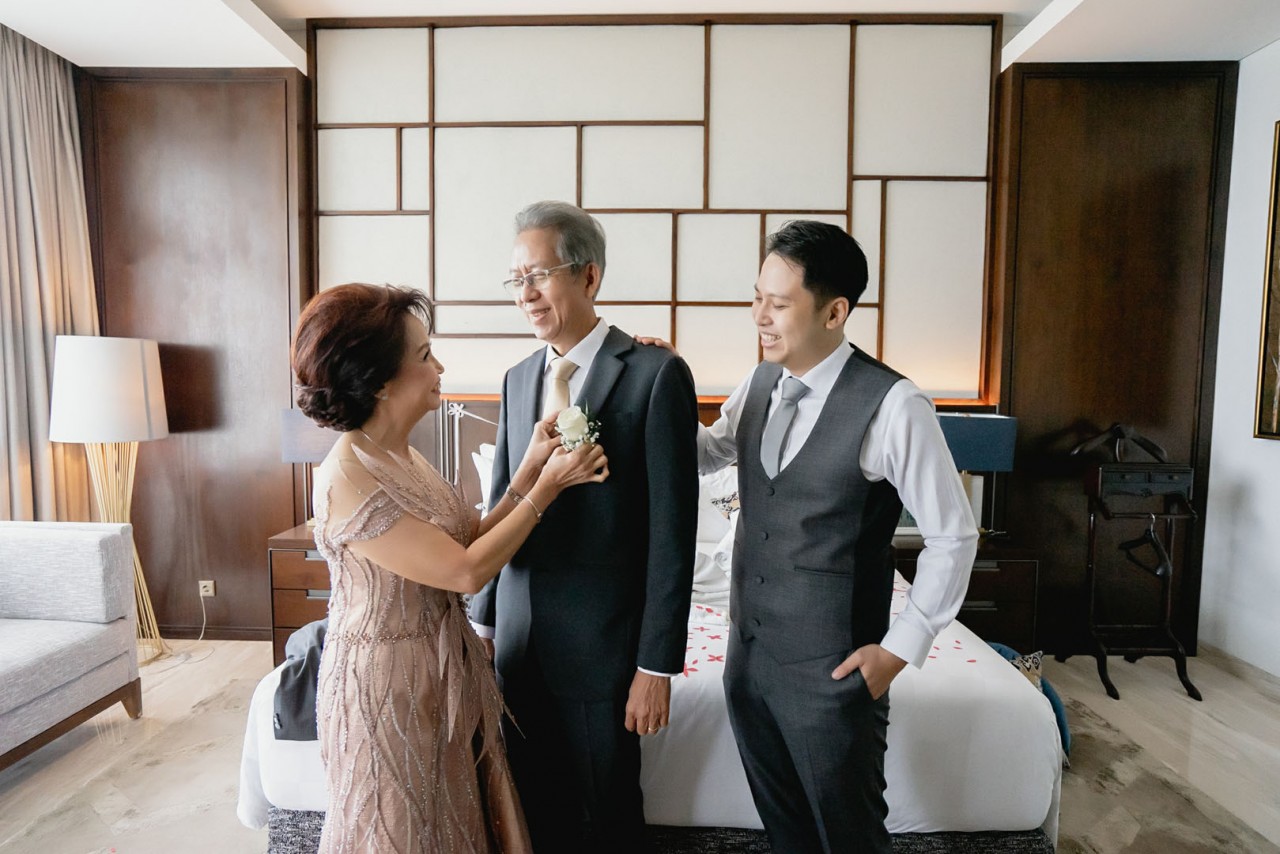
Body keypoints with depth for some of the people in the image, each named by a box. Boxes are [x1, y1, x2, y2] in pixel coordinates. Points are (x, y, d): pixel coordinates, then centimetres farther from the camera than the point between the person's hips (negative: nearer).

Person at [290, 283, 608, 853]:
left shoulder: (404, 458, 1)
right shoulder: (347, 480, -25)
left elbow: (471, 542, -1)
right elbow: (466, 571, -24)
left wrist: (529, 470, -9)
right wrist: (545, 489, -18)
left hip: (443, 677, 8)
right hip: (389, 689, -8)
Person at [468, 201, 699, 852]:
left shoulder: (655, 374, -13)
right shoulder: (518, 379, 7)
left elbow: (671, 531, -14)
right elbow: (501, 507, 12)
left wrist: (657, 664, -13)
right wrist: (483, 620, 13)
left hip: (602, 645, -5)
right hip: (520, 640, 6)